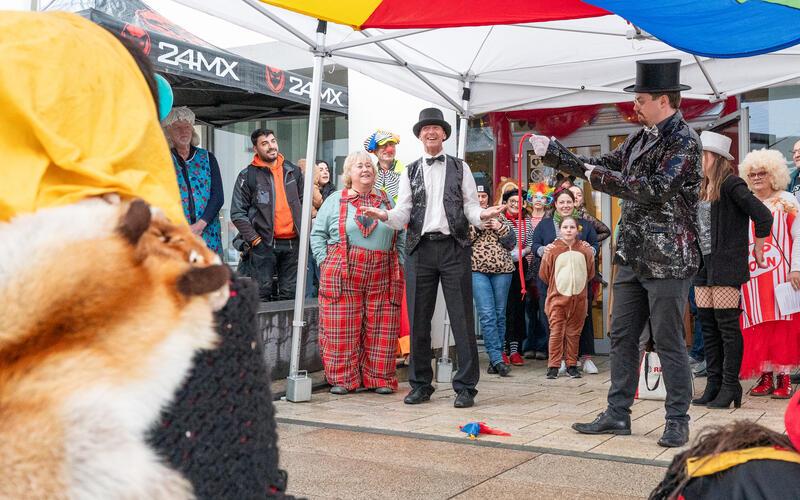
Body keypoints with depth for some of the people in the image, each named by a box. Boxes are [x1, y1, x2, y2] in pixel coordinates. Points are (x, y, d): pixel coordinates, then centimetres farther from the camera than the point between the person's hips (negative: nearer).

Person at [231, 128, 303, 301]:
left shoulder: (292, 171, 11)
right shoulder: (247, 175, -2)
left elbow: (303, 202, 17)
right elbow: (237, 212, -4)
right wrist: (253, 238, -11)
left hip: (292, 242, 4)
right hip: (264, 243, -3)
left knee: (290, 293, 9)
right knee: (263, 292, -1)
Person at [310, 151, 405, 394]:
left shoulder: (386, 200, 15)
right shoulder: (335, 200, 8)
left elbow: (400, 236, 16)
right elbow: (317, 234, 8)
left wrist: (399, 263, 6)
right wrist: (326, 263, -2)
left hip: (382, 276, 2)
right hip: (342, 275, -2)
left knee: (380, 329, 3)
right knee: (342, 329, -1)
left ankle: (379, 378, 13)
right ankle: (343, 379, 9)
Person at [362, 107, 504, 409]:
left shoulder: (460, 168, 11)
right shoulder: (410, 172, 14)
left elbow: (471, 206, 3)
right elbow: (403, 214, 4)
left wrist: (483, 215, -18)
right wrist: (385, 216, -16)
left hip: (454, 247, -2)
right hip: (420, 248, 2)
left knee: (462, 318, -2)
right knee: (418, 319, 5)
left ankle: (466, 387, 6)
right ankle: (420, 384, 17)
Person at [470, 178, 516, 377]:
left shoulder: (498, 216, 15)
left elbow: (512, 242, 10)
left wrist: (500, 228, -6)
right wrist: (476, 226, -12)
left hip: (502, 269, 3)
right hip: (477, 270, -3)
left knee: (500, 314, 5)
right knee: (487, 315, -12)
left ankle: (495, 359, 13)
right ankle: (497, 359, -12)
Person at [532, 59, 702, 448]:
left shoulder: (684, 140, -11)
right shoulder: (641, 138, 13)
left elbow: (656, 190, -22)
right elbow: (600, 168, 19)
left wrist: (601, 177, -15)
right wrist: (552, 152, 12)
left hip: (669, 259, -8)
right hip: (633, 256, 8)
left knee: (669, 342, 0)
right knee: (621, 336, 11)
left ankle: (678, 421, 13)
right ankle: (618, 414, 20)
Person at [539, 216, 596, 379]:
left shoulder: (584, 250, 5)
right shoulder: (553, 249, 0)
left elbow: (590, 274, 12)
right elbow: (544, 275, 4)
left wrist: (590, 255, 9)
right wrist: (545, 256, 0)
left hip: (578, 298, 2)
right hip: (557, 297, -2)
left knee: (573, 333, 8)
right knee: (556, 332, -4)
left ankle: (572, 365, 17)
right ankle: (553, 366, 3)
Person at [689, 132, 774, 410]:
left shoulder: (731, 185, -9)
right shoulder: (702, 189, 15)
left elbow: (763, 216, -14)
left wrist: (757, 249, -6)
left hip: (726, 266, -8)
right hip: (704, 265, 8)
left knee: (727, 326, -5)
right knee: (708, 326, 8)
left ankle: (730, 387, 2)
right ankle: (713, 385, 14)